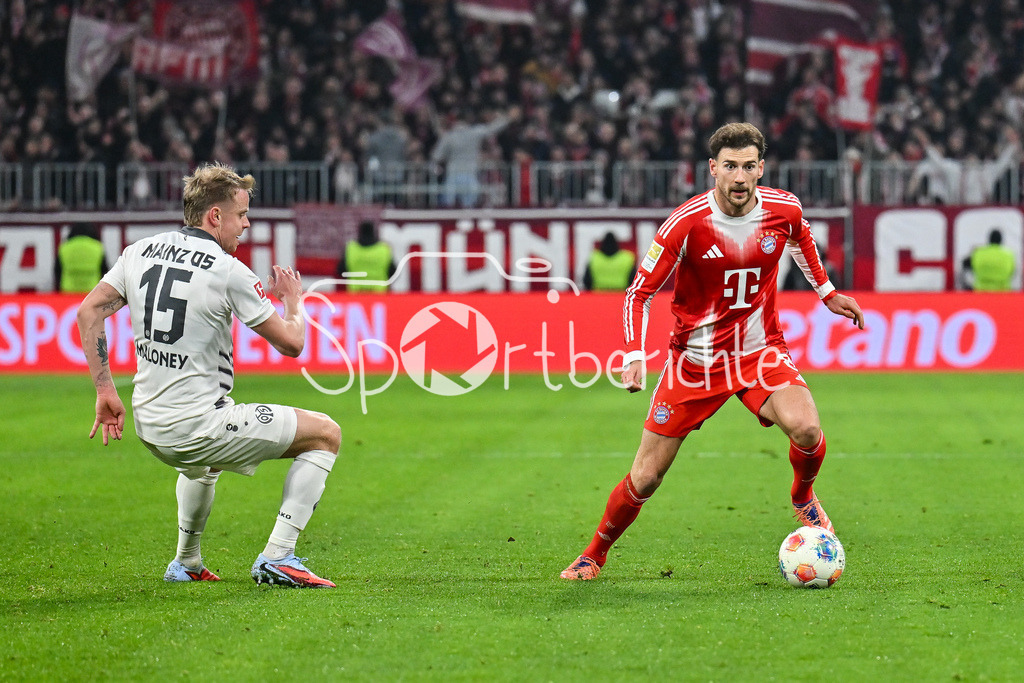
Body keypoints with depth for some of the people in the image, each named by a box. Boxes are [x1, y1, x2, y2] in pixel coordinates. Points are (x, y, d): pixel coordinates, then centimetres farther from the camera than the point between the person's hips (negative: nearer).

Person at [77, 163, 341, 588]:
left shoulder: (140, 252, 5)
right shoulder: (228, 271, -13)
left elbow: (88, 313, 7)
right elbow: (291, 344, -6)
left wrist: (105, 391, 10)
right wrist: (293, 302, 15)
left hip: (149, 427, 8)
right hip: (199, 424, -8)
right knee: (326, 434, 4)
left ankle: (186, 563, 44)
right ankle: (277, 558, 0)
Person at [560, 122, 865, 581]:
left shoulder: (783, 209, -8)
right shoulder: (687, 223, -18)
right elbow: (639, 292, -10)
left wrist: (826, 292, 22)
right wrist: (634, 356, -21)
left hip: (760, 353, 2)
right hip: (695, 359, -2)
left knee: (805, 428, -27)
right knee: (645, 478, -1)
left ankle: (803, 495, 7)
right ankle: (594, 555, 24)